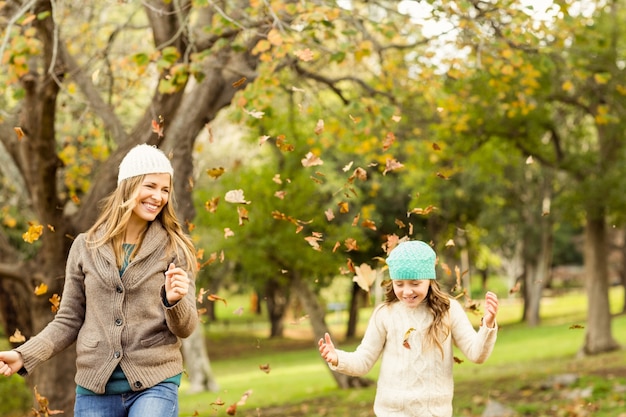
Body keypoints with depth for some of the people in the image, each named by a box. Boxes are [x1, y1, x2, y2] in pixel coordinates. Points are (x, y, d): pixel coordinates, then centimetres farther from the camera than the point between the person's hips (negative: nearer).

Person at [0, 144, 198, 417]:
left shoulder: (175, 249, 1)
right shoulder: (86, 247, 5)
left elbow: (185, 328, 0)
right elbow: (69, 321, 10)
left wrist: (174, 300, -22)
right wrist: (24, 356, -4)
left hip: (155, 384, -2)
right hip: (95, 387, 2)